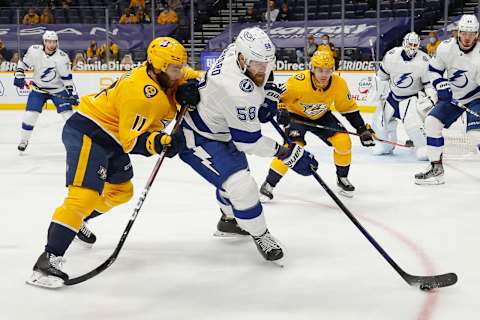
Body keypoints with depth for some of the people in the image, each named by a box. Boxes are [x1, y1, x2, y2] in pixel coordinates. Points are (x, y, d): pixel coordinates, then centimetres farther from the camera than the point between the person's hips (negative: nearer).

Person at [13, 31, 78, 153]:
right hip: (38, 88, 1)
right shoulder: (34, 51, -14)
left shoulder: (62, 57, -18)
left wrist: (72, 93, -14)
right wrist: (19, 75, -8)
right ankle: (24, 140, 15)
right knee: (30, 114, -6)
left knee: (68, 114, -11)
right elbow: (23, 63, 3)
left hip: (58, 89, -1)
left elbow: (67, 77, -10)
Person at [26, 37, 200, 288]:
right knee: (85, 195, -24)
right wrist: (158, 142, -42)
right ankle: (48, 260, -27)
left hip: (110, 137, 11)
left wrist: (185, 90, -12)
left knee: (121, 191, 24)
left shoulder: (161, 75, -1)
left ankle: (77, 222, 43)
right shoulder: (142, 93, -26)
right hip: (87, 134, -11)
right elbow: (132, 141, -25)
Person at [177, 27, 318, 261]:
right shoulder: (238, 92, -38)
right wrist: (287, 154, -25)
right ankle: (259, 235, 1)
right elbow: (248, 140, -29)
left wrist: (267, 94, -2)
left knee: (238, 171, 29)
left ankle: (229, 220, 54)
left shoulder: (237, 50, -13)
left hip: (220, 128, 11)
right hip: (198, 139, -11)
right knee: (242, 186, -22)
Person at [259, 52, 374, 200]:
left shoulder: (339, 84, -20)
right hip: (296, 115, -4)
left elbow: (349, 107, -6)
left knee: (343, 141, -13)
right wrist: (281, 110, -42)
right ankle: (268, 184, -10)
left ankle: (342, 179, 12)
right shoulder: (299, 81, -33)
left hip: (322, 117, 4)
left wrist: (363, 129, -7)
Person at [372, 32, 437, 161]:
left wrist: (430, 98, -22)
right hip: (393, 95, 4)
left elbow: (430, 82, -10)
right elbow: (382, 75, 5)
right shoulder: (391, 55, -12)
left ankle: (424, 147, -5)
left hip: (412, 96, -4)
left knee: (412, 123, -26)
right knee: (380, 120, 3)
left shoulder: (424, 61, -18)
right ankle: (387, 145, 29)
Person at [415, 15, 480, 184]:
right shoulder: (446, 48, -13)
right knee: (432, 122, -7)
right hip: (452, 96, 5)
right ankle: (436, 168, 4)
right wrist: (441, 86, -13)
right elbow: (434, 69, 2)